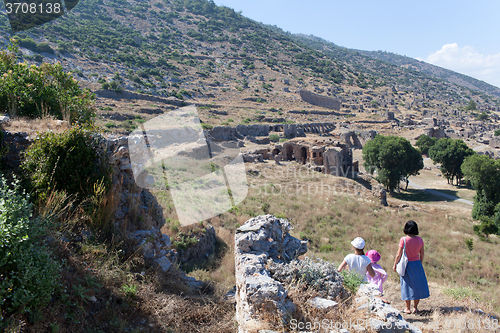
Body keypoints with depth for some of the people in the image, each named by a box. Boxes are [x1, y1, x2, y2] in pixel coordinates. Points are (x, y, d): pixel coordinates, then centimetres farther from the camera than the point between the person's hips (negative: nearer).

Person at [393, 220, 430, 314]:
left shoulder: (403, 240, -15)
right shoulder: (420, 240, -3)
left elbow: (399, 254, -11)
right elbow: (422, 255, 5)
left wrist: (395, 265, 1)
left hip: (406, 265, -3)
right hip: (417, 264, 3)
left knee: (408, 285, 7)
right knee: (417, 285, 14)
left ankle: (408, 308, 16)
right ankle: (415, 308, 21)